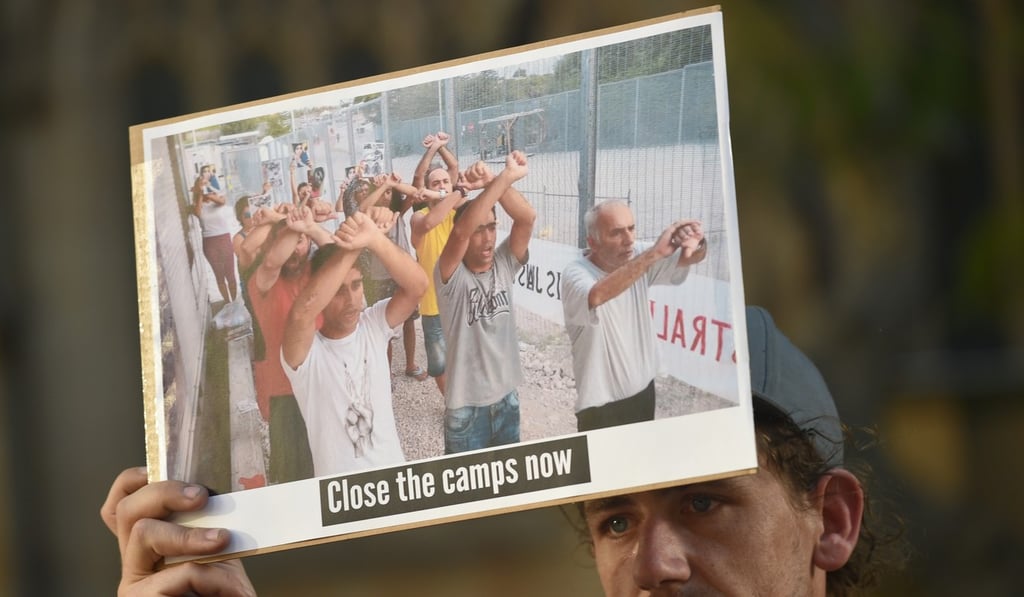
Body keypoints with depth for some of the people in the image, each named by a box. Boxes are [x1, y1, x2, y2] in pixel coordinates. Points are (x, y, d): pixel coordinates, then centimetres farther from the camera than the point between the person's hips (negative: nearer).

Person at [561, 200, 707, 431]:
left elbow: (691, 257, -9)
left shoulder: (637, 257, -4)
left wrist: (695, 244, -36)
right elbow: (596, 297, -45)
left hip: (644, 393, 6)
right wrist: (654, 254, -49)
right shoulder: (576, 274, -22)